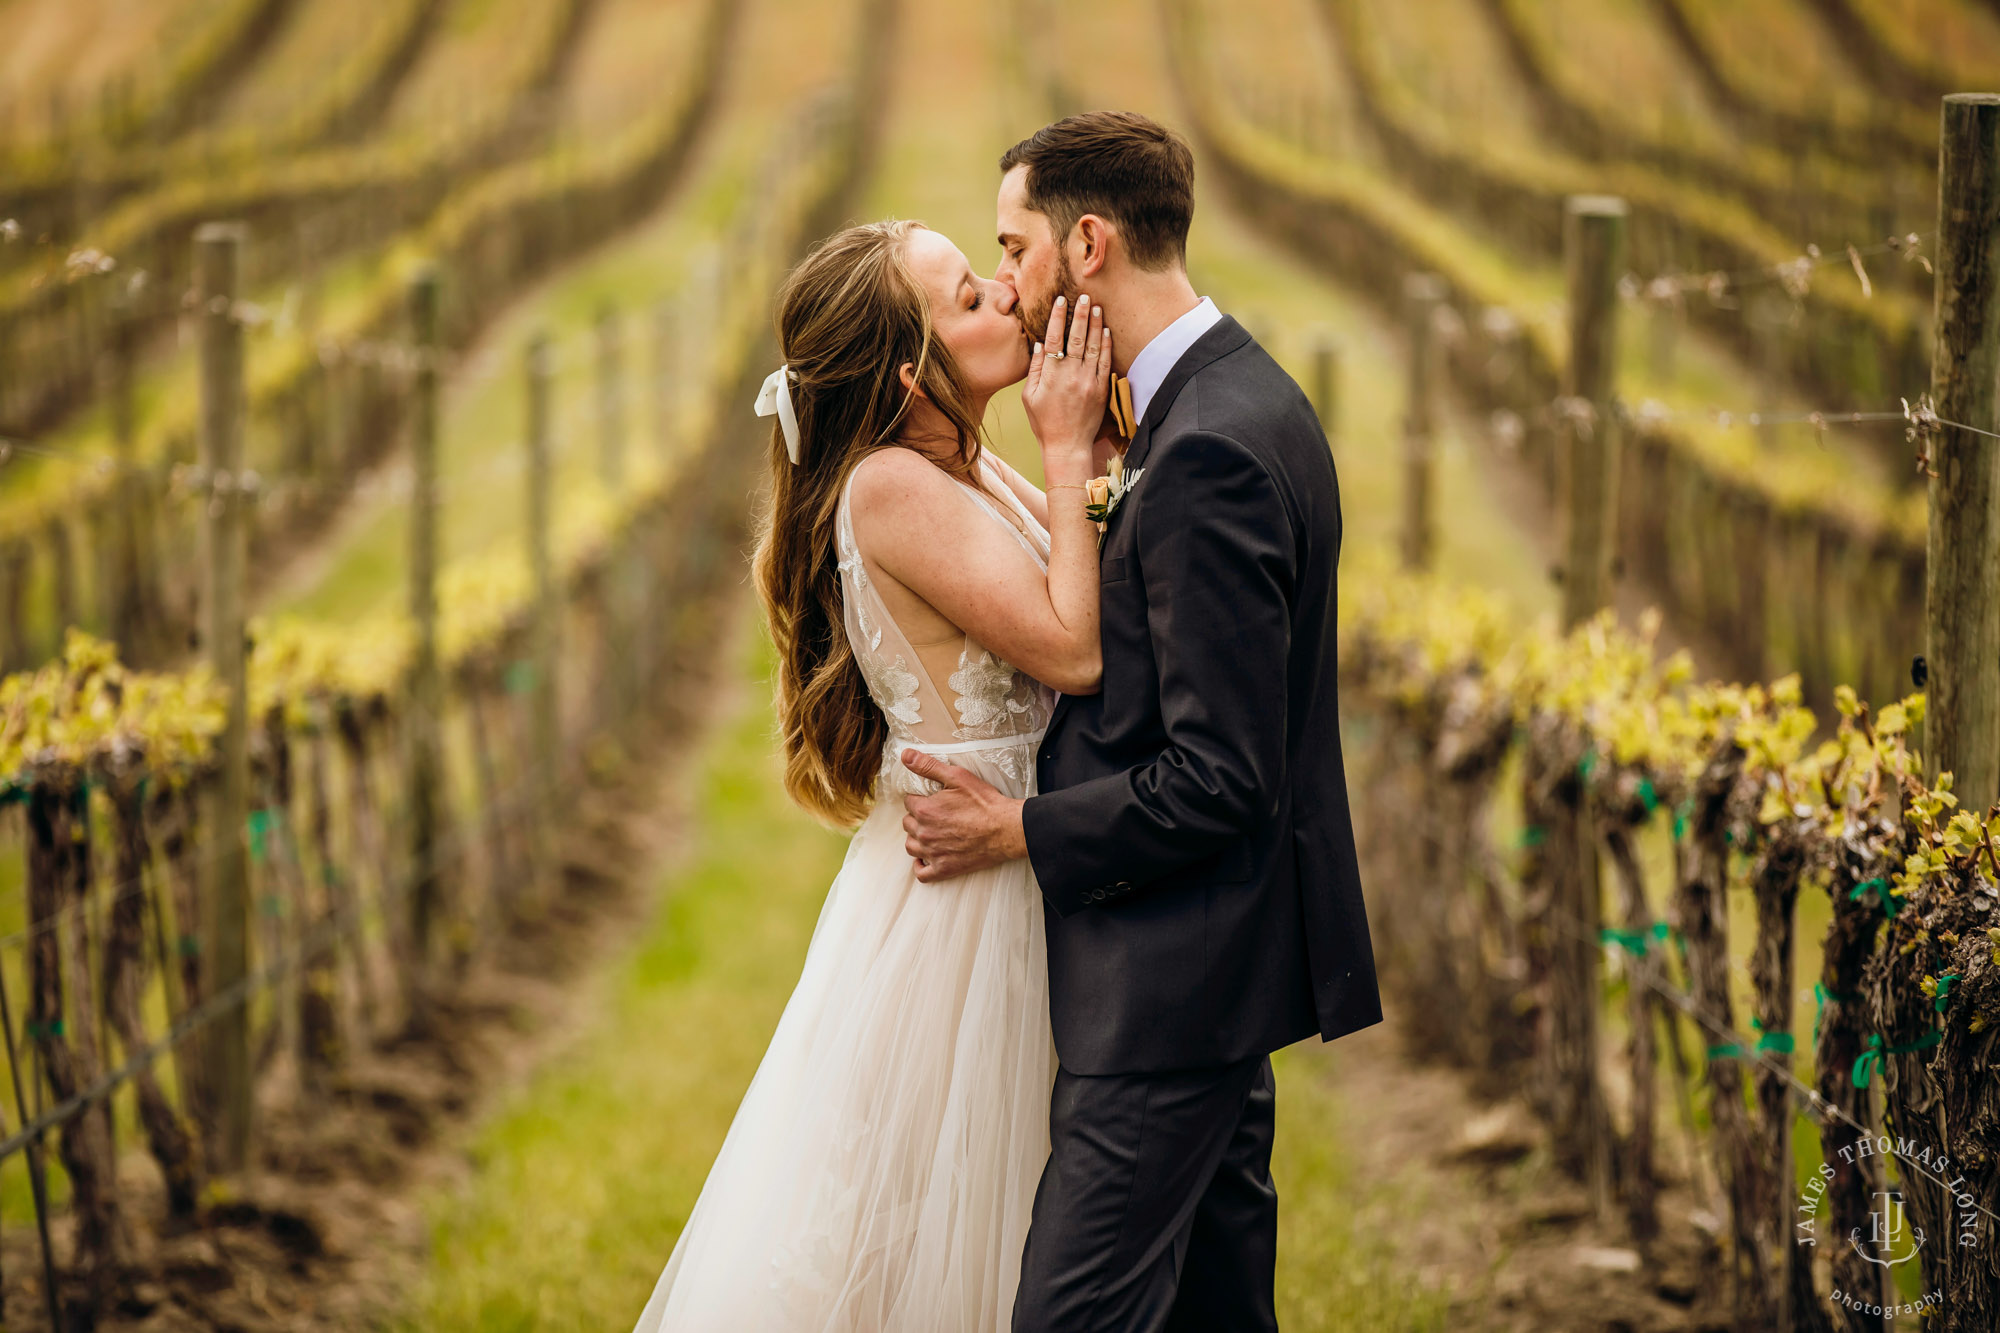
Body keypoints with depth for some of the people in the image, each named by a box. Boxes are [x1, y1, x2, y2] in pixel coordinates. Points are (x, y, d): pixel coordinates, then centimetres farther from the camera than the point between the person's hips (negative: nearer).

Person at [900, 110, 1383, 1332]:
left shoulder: (1208, 454, -22)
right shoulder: (1244, 397, 11)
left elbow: (1217, 780, -23)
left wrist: (1020, 831, -12)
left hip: (1172, 980, -11)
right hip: (1217, 956, 11)